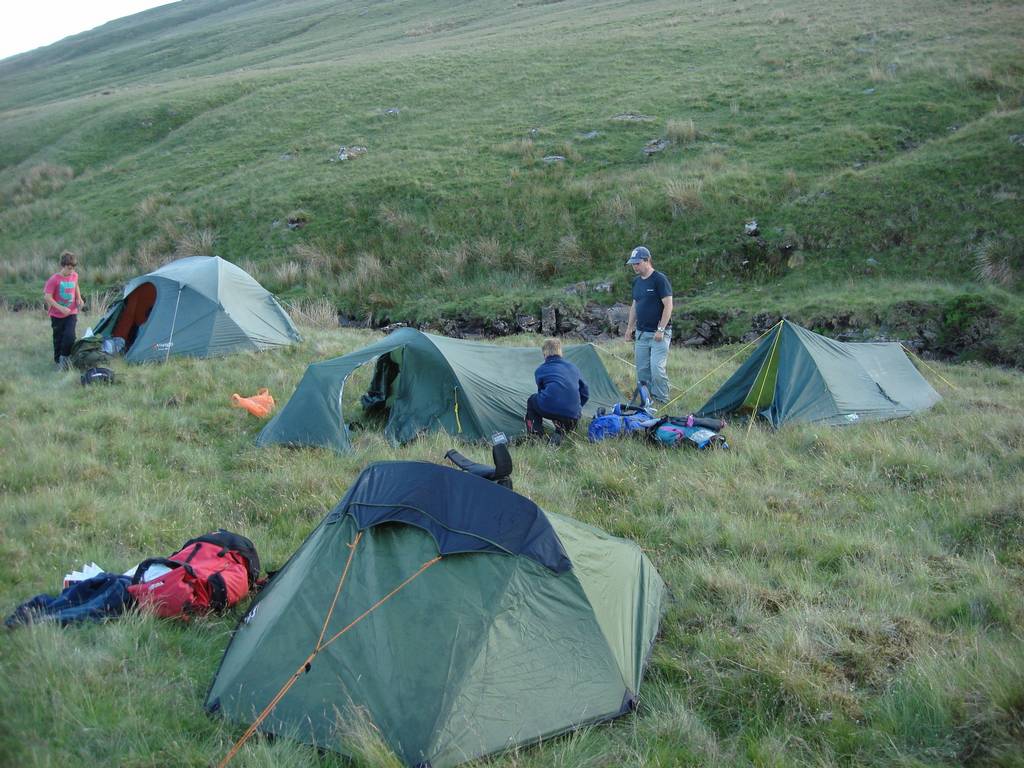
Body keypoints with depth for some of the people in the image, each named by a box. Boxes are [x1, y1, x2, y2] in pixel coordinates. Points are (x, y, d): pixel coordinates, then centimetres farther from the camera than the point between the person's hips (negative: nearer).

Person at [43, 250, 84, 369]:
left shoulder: (74, 276, -3)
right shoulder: (54, 279, -18)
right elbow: (47, 297, -16)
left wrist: (79, 299, 5)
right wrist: (60, 308, -24)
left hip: (71, 313, 3)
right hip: (57, 315, -2)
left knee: (70, 336, -16)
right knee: (58, 338, 7)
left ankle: (64, 357, 4)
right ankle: (58, 360, 25)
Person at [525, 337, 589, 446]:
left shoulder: (540, 370, 13)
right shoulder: (573, 368, 21)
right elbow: (585, 393, 24)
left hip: (548, 410, -2)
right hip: (573, 416, 2)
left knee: (532, 400, 31)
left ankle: (536, 436, 18)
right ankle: (560, 433, 2)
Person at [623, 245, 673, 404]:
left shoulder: (660, 279, -11)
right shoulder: (637, 281, 12)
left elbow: (668, 305, -14)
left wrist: (660, 330, -17)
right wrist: (629, 328, 17)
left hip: (659, 334, -7)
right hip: (641, 333, 7)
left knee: (657, 369, -12)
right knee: (642, 370, 7)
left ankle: (661, 401, -1)